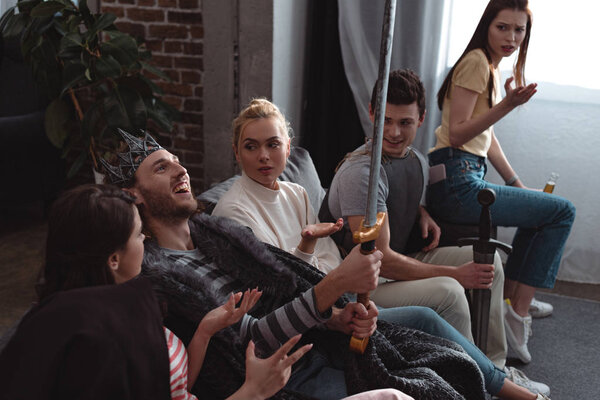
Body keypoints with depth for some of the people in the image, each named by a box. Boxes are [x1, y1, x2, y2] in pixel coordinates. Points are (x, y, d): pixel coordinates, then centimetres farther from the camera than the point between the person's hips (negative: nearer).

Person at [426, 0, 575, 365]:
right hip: (457, 183, -10)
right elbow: (457, 133, -17)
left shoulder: (492, 68, 20)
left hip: (467, 180, 10)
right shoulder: (476, 62, -10)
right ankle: (519, 311, 0)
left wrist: (517, 185, 21)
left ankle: (513, 296, 35)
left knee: (540, 209, 28)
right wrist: (508, 105, -24)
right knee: (563, 211, -6)